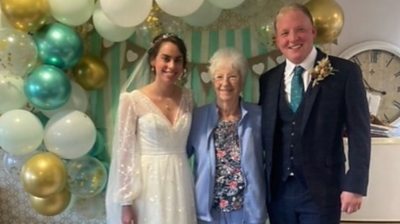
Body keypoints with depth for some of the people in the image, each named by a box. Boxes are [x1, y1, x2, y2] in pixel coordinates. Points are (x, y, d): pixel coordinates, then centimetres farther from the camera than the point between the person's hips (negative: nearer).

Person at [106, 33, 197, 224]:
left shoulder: (187, 97, 3)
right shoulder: (133, 100, -9)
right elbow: (124, 152, -8)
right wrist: (126, 202, -9)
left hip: (180, 184, 4)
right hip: (148, 185, -4)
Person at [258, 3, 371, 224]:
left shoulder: (345, 72, -4)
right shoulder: (268, 79, 6)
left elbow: (358, 133, -5)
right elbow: (266, 132, 9)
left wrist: (355, 185, -10)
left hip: (321, 190, -3)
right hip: (278, 191, 3)